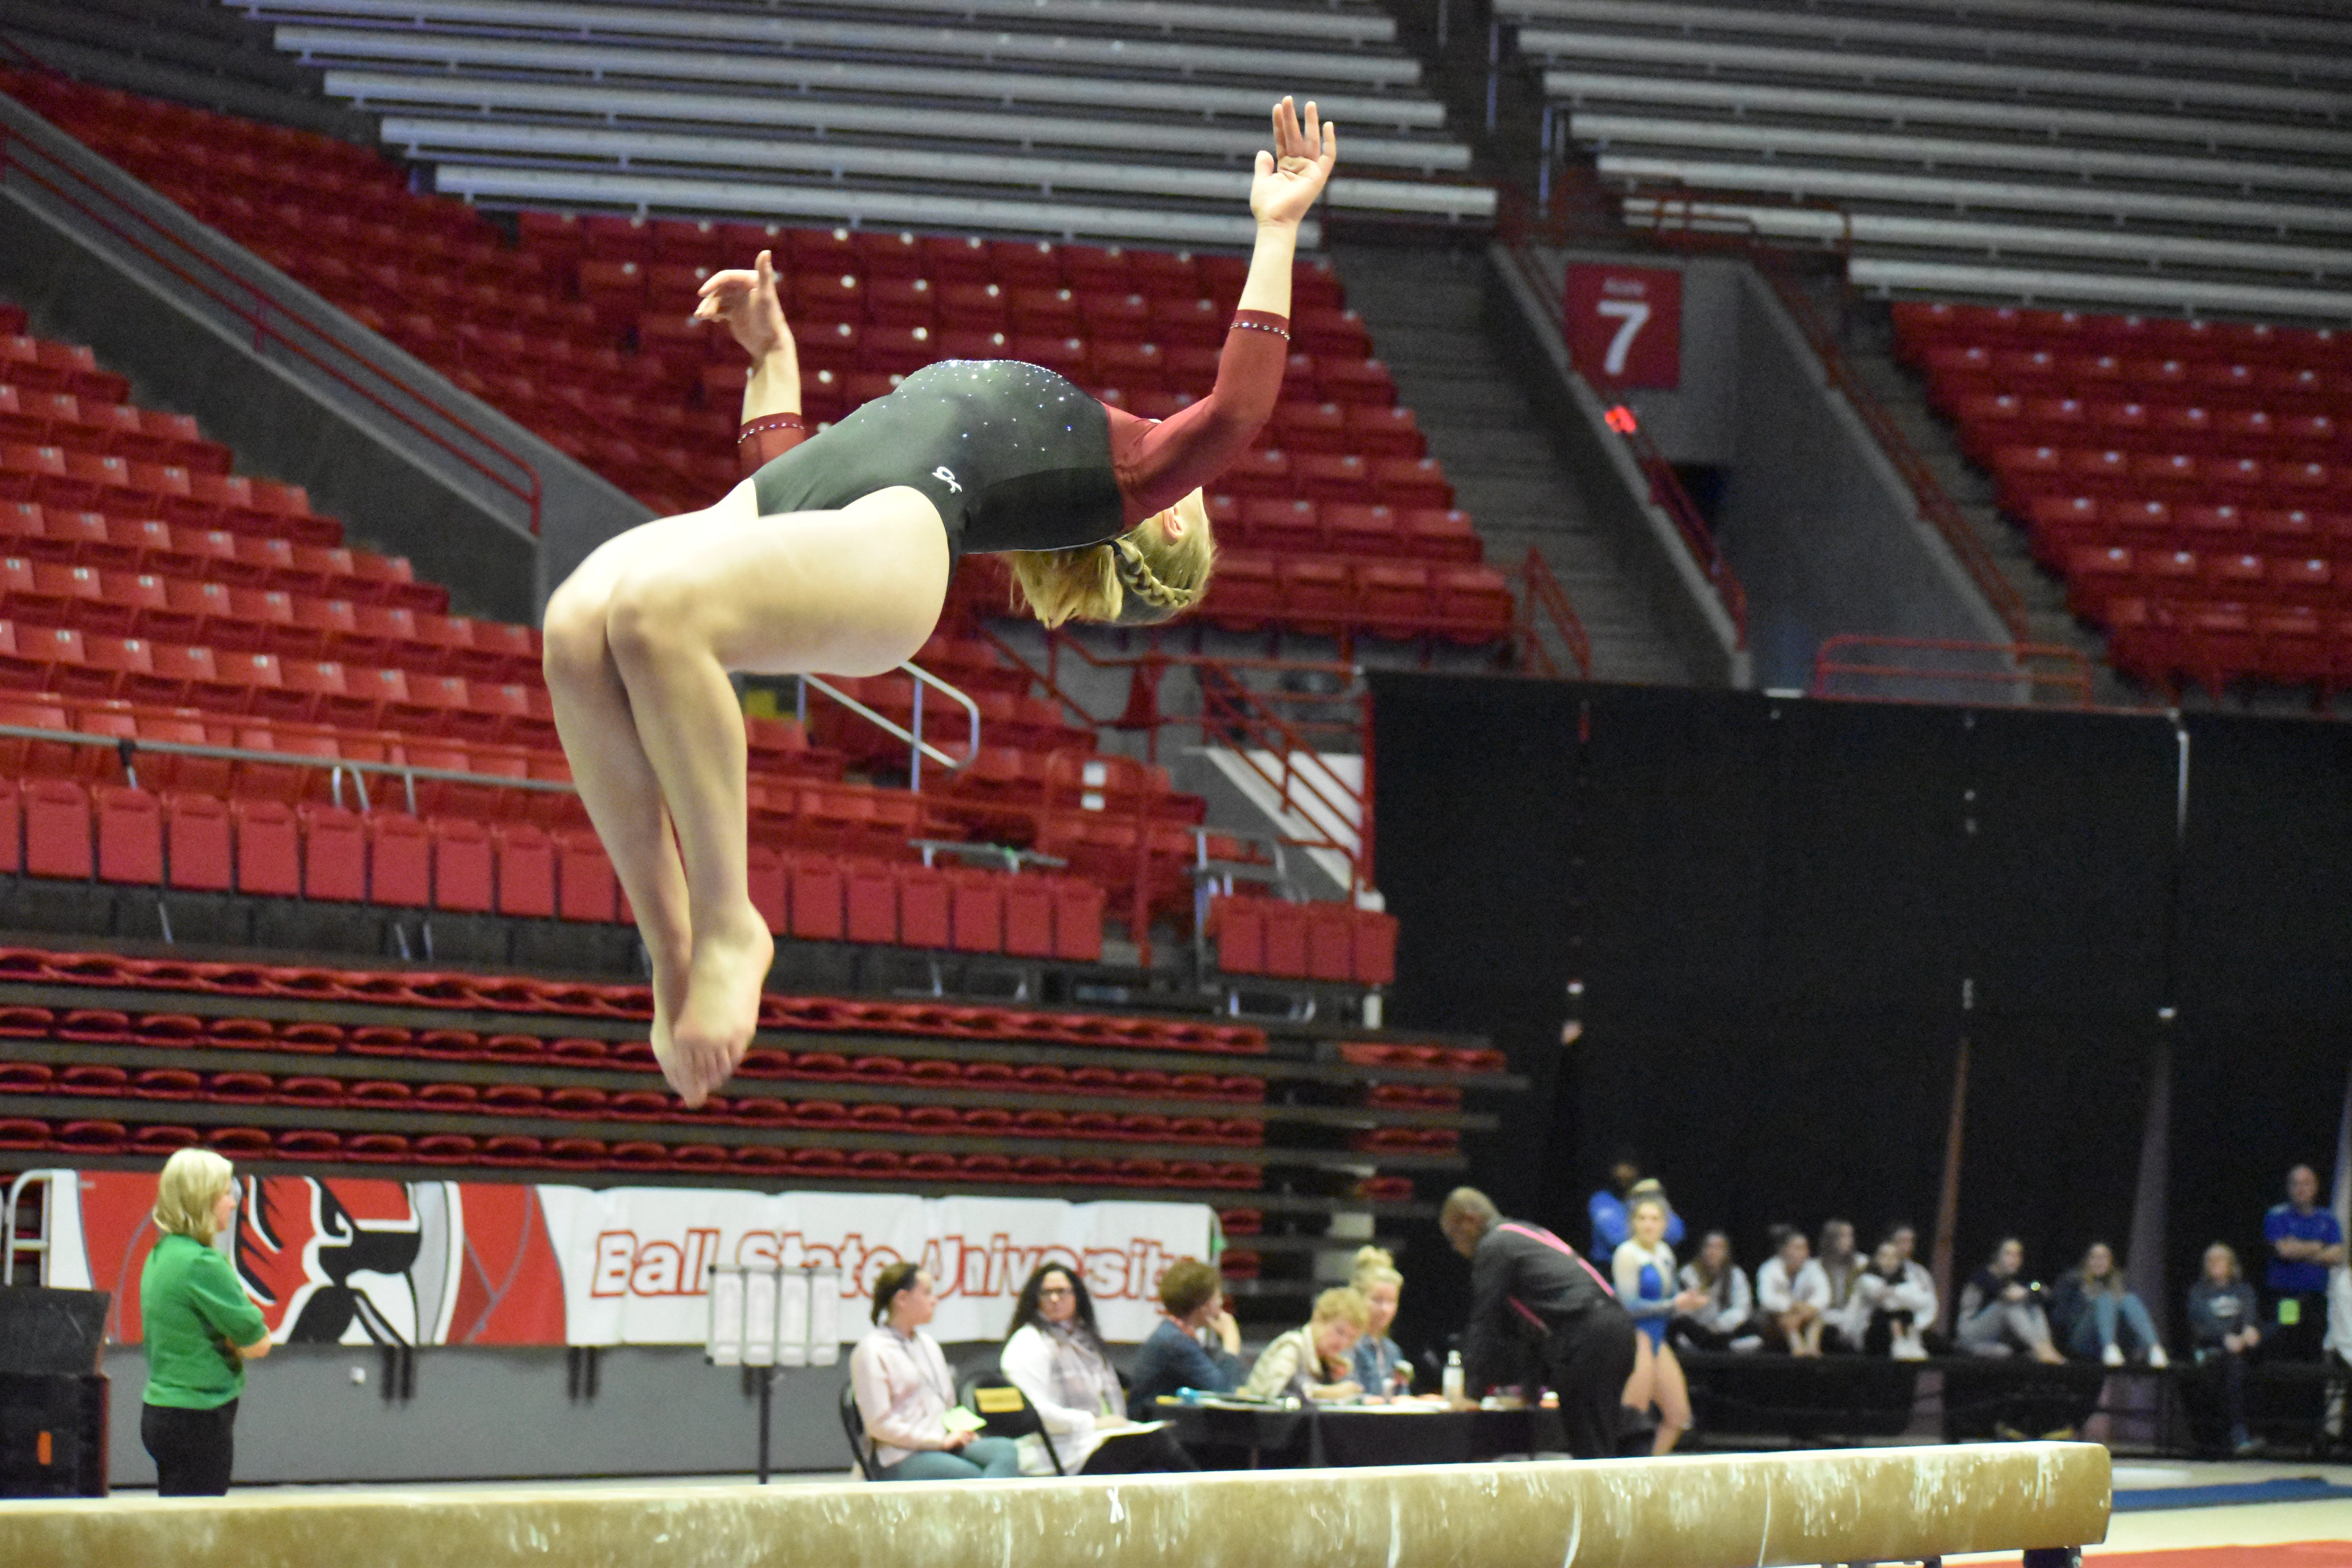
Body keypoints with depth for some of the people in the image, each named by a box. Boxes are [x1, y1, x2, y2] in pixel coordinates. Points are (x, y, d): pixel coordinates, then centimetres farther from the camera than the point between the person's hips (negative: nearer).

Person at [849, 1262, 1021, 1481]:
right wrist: (941, 1442, -11)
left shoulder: (928, 1345, 23)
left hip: (943, 1445, 7)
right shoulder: (872, 1351, -2)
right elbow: (879, 1423, -9)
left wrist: (960, 1432, 4)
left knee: (1007, 1451, -25)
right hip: (900, 1460, -7)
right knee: (972, 1476, -35)